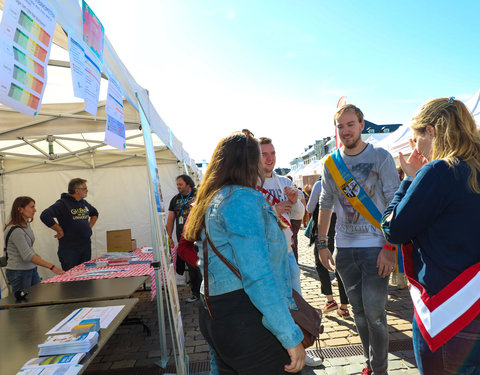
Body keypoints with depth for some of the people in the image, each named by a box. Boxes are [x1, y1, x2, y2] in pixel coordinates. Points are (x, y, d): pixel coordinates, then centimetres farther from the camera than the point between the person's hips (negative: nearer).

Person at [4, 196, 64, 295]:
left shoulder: (26, 225, 6)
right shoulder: (15, 230, -21)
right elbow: (27, 256, -26)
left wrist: (35, 255, 4)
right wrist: (52, 267, -30)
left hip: (31, 269, 8)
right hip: (19, 273, -8)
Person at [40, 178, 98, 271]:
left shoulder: (84, 203, 11)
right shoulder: (62, 203, -12)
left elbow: (95, 213, 29)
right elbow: (45, 216, -23)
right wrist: (60, 231, -17)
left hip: (86, 246, 7)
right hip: (69, 249, -6)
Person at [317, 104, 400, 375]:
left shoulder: (381, 157, -5)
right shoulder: (330, 163, 6)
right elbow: (326, 205, 11)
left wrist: (390, 246, -16)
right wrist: (322, 243, 9)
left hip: (376, 246, -4)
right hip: (344, 248, 4)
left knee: (374, 312, -1)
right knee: (359, 311, 14)